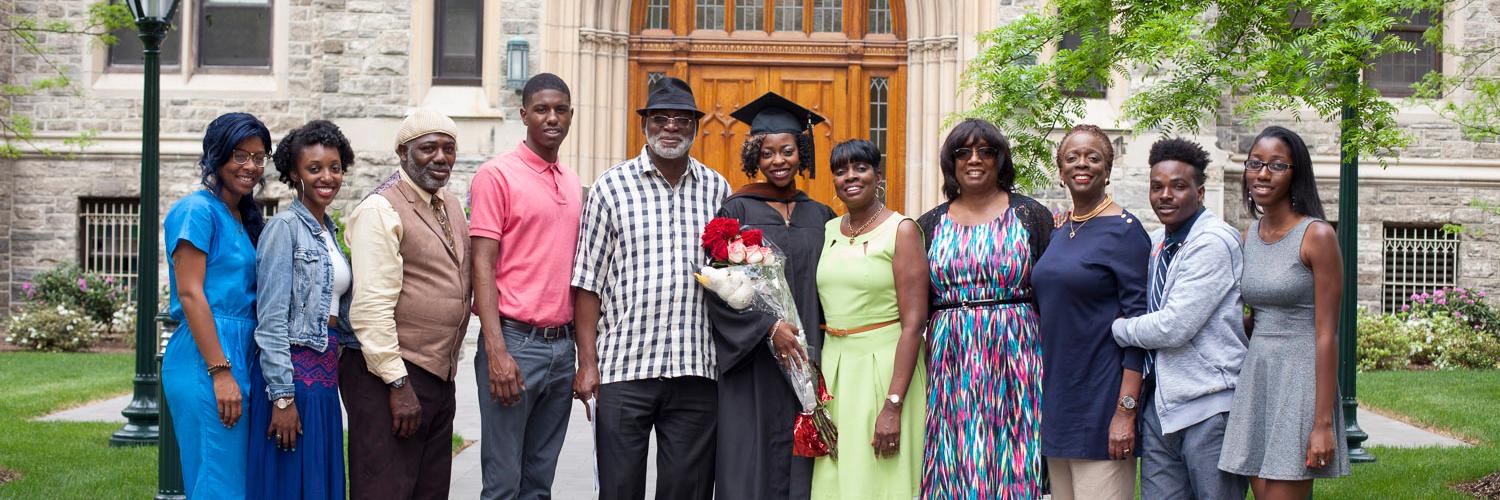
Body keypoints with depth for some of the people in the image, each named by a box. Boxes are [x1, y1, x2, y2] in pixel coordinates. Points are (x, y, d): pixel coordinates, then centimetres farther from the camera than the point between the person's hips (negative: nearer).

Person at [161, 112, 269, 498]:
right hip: (207, 362, -9)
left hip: (241, 358, 9)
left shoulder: (245, 218, 18)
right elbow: (190, 293, -14)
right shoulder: (198, 210, -7)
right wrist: (221, 372, -18)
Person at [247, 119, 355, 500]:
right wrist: (282, 397, -18)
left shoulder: (330, 231, 14)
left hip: (325, 373, 8)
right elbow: (271, 321, -14)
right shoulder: (285, 229, -9)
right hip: (293, 372, -8)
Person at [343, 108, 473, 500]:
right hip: (390, 378, -8)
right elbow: (371, 307, -17)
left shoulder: (453, 207, 15)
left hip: (440, 377, 8)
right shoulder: (380, 210, -11)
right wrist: (398, 383, -19)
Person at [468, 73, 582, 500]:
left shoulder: (573, 183, 15)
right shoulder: (496, 175, -5)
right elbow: (483, 266, -10)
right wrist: (496, 351, -18)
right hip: (516, 341, -6)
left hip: (563, 345, 6)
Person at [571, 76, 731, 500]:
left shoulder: (717, 189, 11)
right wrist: (587, 362, -5)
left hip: (697, 370, 2)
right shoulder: (612, 187, 2)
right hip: (624, 368, -2)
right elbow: (588, 281, 0)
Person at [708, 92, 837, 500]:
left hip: (805, 362, 3)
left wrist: (820, 355, 4)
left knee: (798, 466, 3)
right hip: (753, 363, -3)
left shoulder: (820, 217, 12)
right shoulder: (736, 210, 0)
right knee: (750, 464, -3)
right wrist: (770, 327, -17)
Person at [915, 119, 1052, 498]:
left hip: (1015, 357, -2)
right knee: (954, 467, 2)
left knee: (1012, 464, 0)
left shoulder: (1030, 216, 4)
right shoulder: (930, 225, 10)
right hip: (950, 362, 2)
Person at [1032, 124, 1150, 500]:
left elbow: (1137, 323, -13)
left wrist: (1126, 410, -19)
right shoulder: (1058, 233, 13)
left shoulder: (1124, 230, -8)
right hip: (1056, 395, 7)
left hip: (1102, 397, -7)